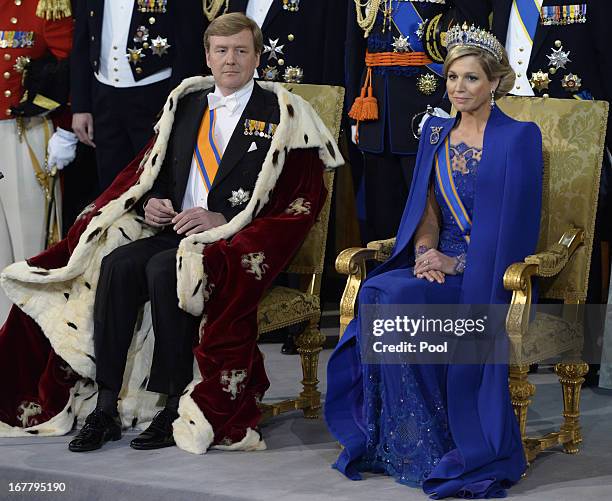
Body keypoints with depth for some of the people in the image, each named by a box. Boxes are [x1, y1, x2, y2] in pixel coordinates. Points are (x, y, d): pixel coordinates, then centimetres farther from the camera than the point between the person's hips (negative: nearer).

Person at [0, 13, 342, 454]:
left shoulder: (283, 114, 1)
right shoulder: (185, 105, 19)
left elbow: (302, 201, -7)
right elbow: (149, 171, 24)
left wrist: (222, 220, -16)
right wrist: (151, 204, -1)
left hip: (242, 241, -5)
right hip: (174, 231, 5)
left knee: (164, 268, -33)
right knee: (117, 262, -24)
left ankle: (175, 409, -26)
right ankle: (105, 408, -25)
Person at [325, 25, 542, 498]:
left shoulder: (519, 137, -4)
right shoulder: (436, 133, 15)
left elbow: (515, 225, -9)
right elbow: (427, 207, 12)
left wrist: (457, 263, -17)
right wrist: (425, 251, -9)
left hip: (489, 277, -5)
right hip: (439, 265, 5)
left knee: (401, 297, -31)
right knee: (378, 292, -27)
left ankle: (428, 445, -20)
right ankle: (395, 441, -20)